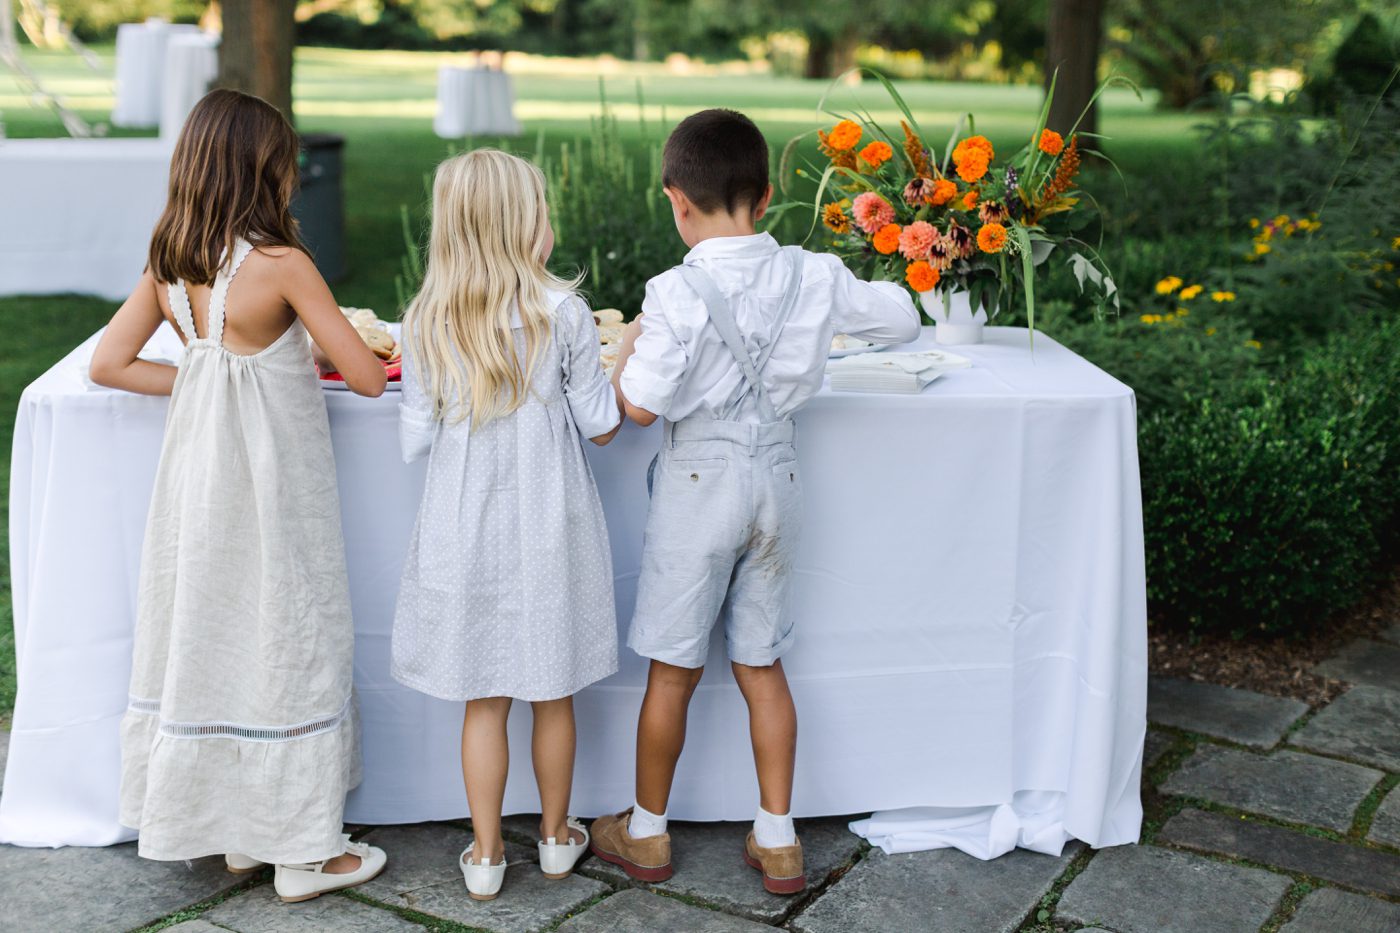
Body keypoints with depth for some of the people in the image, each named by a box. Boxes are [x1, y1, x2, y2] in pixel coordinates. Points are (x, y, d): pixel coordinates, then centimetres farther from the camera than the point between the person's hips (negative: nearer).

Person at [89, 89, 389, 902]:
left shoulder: (168, 263, 1)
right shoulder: (282, 264, -19)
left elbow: (109, 364, 6)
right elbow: (369, 378, -16)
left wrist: (205, 382, 9)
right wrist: (319, 357, 6)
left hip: (200, 469, 7)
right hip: (274, 482, -7)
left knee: (213, 636, 16)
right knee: (287, 645, 5)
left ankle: (237, 831, 31)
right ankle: (305, 850, 18)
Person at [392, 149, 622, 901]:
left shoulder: (425, 324, -7)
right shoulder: (563, 315, -12)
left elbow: (416, 440, -2)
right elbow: (601, 426, -5)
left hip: (465, 532, 1)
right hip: (549, 529, -1)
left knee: (484, 701, 13)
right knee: (553, 695, 16)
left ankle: (485, 855, 22)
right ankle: (556, 836, 33)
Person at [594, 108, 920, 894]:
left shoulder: (678, 293, -19)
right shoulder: (812, 276, -4)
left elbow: (641, 406, -19)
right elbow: (903, 319, 9)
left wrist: (627, 351, 0)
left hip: (700, 482, -4)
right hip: (777, 477, 5)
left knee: (674, 668, 9)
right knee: (762, 665, 15)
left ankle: (646, 833, 25)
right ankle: (778, 841, 21)